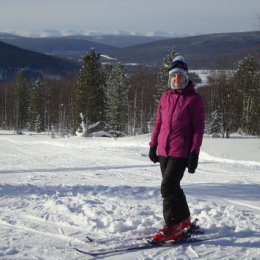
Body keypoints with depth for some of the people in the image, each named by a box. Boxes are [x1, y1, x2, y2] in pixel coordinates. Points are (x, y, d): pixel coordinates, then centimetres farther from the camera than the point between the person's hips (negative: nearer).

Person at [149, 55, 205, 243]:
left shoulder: (194, 99, -4)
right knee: (172, 187, 14)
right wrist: (153, 145, 13)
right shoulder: (165, 97, 12)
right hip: (163, 151, 6)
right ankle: (184, 219, 30)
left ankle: (173, 227, -6)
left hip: (180, 152, -6)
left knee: (168, 187, -13)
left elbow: (199, 127, -6)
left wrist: (194, 153, -12)